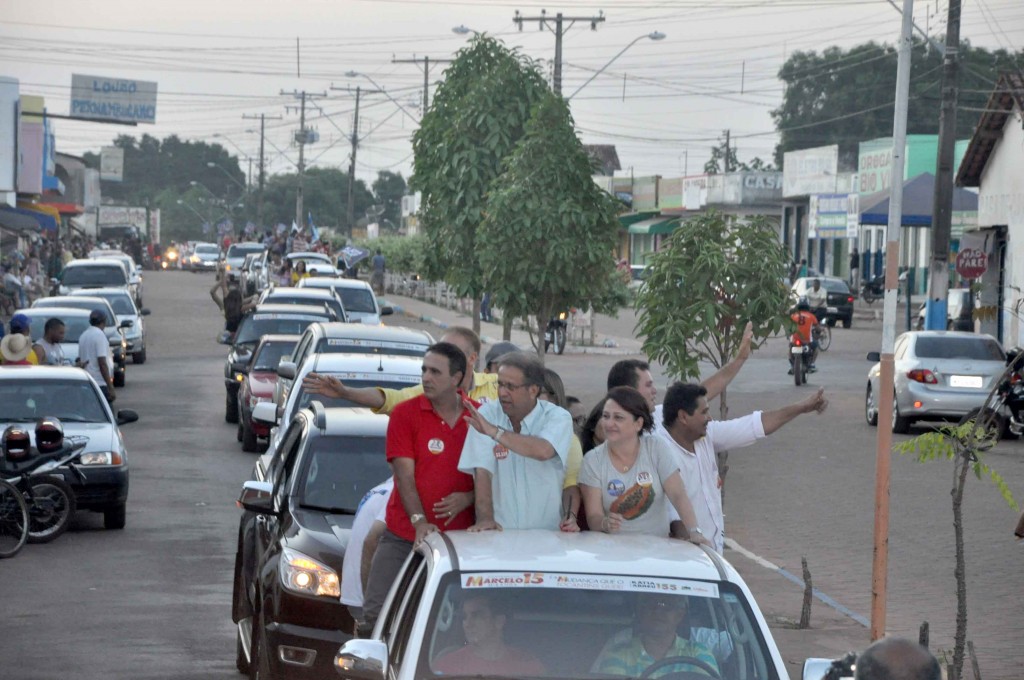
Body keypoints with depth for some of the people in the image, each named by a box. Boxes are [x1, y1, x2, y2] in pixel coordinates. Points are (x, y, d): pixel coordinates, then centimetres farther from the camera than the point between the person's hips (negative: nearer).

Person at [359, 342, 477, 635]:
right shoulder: (406, 413, 0)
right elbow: (404, 475, -6)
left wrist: (468, 498, -11)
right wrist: (419, 522, -19)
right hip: (403, 537, -1)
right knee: (375, 612, -8)